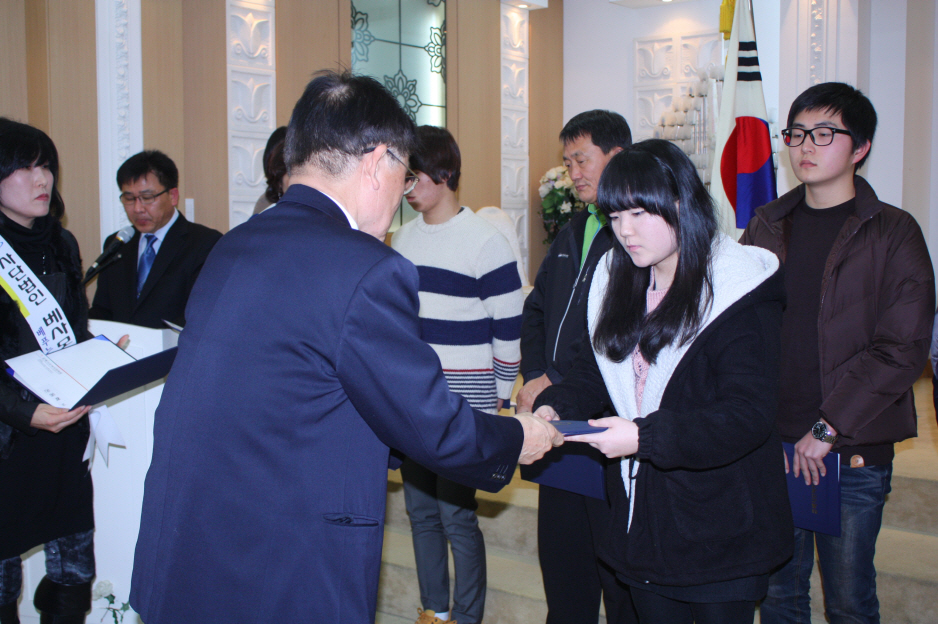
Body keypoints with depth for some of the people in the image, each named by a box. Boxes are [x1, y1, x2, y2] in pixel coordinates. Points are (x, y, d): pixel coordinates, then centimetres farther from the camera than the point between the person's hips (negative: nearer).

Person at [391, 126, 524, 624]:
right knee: (420, 509, 13)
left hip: (464, 405, -6)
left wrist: (497, 398, -6)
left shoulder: (484, 241, -10)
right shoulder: (403, 237, 10)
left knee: (457, 514, -2)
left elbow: (510, 327, -8)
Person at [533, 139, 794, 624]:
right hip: (642, 519, 6)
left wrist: (645, 437, -30)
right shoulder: (618, 283, 7)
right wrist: (552, 407, -12)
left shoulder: (741, 292, -15)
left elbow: (750, 413, -22)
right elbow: (592, 372, 9)